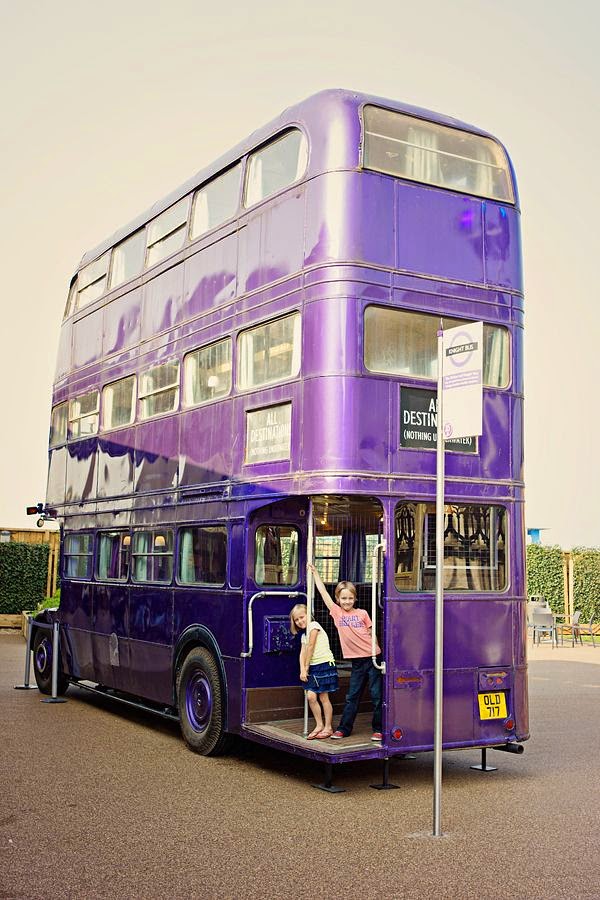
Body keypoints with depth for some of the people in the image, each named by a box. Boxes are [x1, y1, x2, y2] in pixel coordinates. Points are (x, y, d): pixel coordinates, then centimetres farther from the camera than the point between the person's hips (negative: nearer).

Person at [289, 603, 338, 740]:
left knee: (323, 697, -2)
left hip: (324, 664, -7)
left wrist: (307, 667, -3)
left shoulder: (313, 625, -7)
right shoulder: (304, 635, 17)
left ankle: (328, 727, 8)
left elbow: (311, 647, -8)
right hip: (313, 668, 7)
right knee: (311, 696, -2)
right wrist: (302, 670, -7)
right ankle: (319, 725, 10)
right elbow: (302, 653, 7)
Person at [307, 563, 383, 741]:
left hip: (372, 658, -1)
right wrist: (314, 573, 3)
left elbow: (372, 633, 6)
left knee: (377, 695, 2)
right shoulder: (336, 612, 2)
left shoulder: (362, 613, 0)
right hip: (357, 661, 2)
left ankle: (378, 729, 11)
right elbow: (323, 592, 2)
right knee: (352, 696, 8)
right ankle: (344, 728, 18)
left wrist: (377, 653, 2)